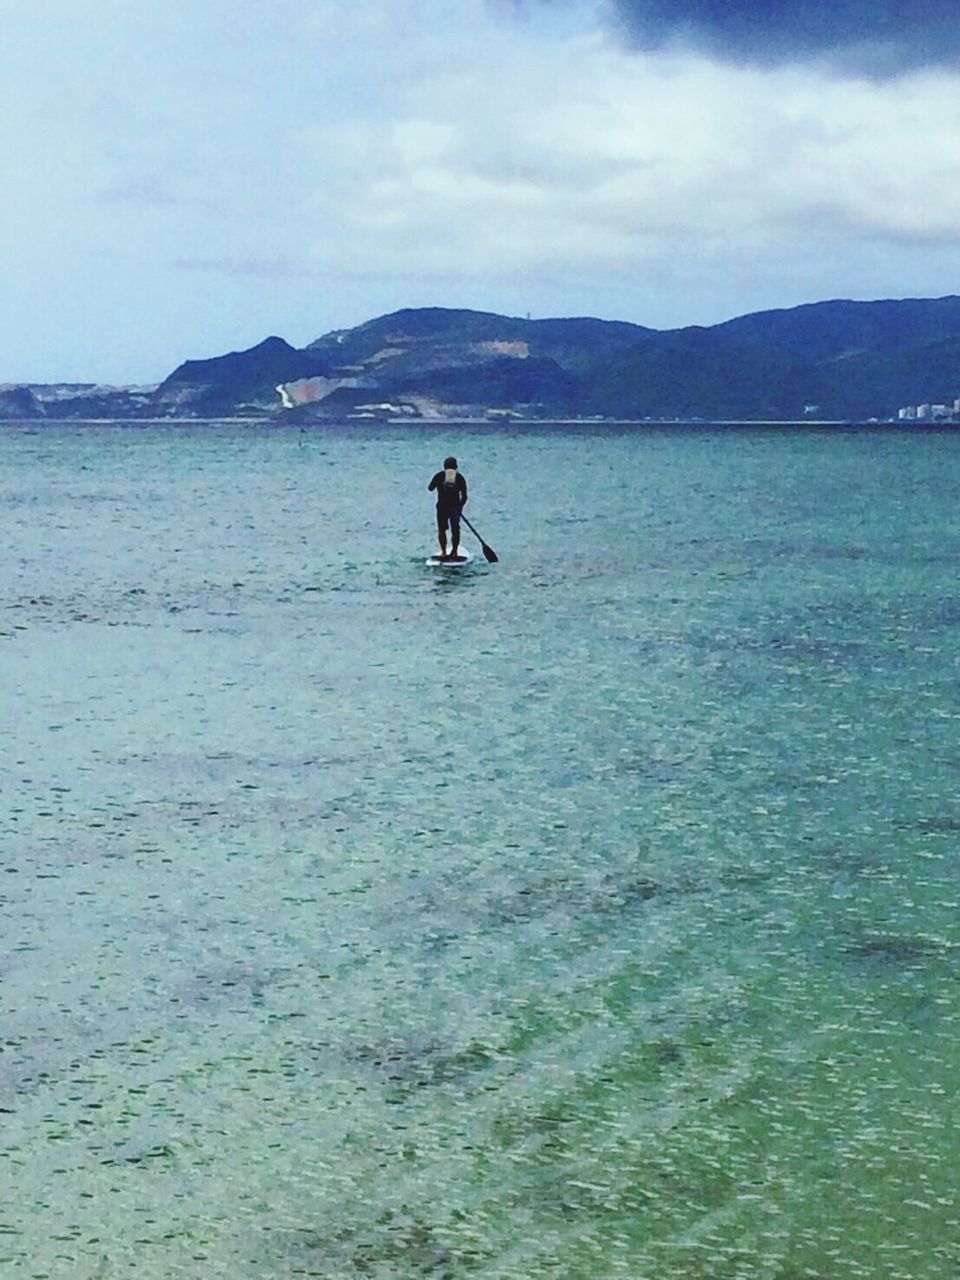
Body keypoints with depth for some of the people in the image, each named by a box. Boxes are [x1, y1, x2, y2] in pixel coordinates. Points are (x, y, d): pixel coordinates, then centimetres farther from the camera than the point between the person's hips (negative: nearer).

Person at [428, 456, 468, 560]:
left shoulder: (439, 476, 2)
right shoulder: (460, 477, 4)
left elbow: (430, 489, 13)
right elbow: (464, 497, 3)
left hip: (442, 507, -1)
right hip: (455, 507, 1)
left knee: (441, 530, 9)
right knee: (455, 530, 10)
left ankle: (443, 552, 4)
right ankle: (454, 552, 13)